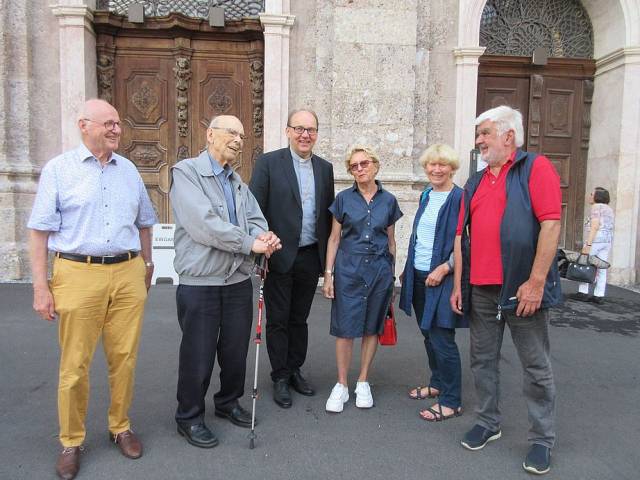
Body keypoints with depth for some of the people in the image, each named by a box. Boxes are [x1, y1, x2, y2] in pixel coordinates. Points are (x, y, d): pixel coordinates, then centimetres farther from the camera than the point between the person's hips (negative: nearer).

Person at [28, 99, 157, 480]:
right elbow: (41, 231, -1)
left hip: (128, 274, 3)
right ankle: (72, 442, 23)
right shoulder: (58, 169, 1)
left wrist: (147, 268, 19)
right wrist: (41, 287, -5)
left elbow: (144, 223, 19)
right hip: (79, 275, -3)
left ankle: (121, 427, 28)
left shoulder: (129, 169, 12)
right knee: (75, 365, 5)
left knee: (125, 359, 9)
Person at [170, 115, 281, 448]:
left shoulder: (237, 181, 16)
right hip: (200, 282, -6)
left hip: (239, 280, 7)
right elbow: (203, 223, -20)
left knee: (236, 348, 16)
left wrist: (262, 237, -15)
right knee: (198, 354, 5)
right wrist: (250, 243, -17)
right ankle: (189, 417, 25)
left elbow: (255, 219, 9)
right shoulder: (186, 172, -7)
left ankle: (228, 402, 38)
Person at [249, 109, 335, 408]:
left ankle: (295, 370, 32)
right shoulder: (269, 163, -5)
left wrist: (328, 254, 7)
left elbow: (328, 213, 11)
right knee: (278, 320, 8)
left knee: (299, 319, 16)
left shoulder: (325, 168, 9)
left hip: (311, 257, 4)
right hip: (279, 256, -4)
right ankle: (280, 378, 23)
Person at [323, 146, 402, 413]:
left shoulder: (388, 200, 4)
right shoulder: (344, 199, 1)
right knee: (345, 328, -1)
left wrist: (392, 272, 13)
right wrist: (328, 274, -1)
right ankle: (341, 385, 14)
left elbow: (391, 240, 11)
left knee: (372, 328, 9)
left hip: (380, 270, 2)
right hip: (348, 270, -1)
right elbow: (334, 238, 3)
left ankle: (363, 382, 23)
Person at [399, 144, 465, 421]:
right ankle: (437, 384, 34)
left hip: (442, 278, -7)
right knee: (428, 335, 17)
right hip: (419, 277, 7)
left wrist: (444, 268, -20)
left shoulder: (460, 198, -11)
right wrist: (407, 270, 18)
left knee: (441, 340, -2)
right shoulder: (426, 196, 12)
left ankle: (451, 401, 12)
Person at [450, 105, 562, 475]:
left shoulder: (536, 168, -3)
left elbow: (551, 224, -13)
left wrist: (536, 282, -18)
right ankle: (488, 423, 32)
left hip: (523, 288, -6)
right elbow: (462, 236, 14)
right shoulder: (475, 184, 16)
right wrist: (458, 285, 9)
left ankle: (542, 439, 22)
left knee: (536, 366, 7)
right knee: (483, 360, 14)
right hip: (481, 290, 6)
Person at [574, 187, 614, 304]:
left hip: (595, 240, -8)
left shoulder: (596, 207, -10)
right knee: (601, 269, 5)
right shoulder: (609, 209, 17)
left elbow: (595, 226, -19)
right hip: (607, 241, 8)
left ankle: (583, 293, 1)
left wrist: (588, 245, -22)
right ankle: (599, 296, 3)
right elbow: (608, 228, 17)